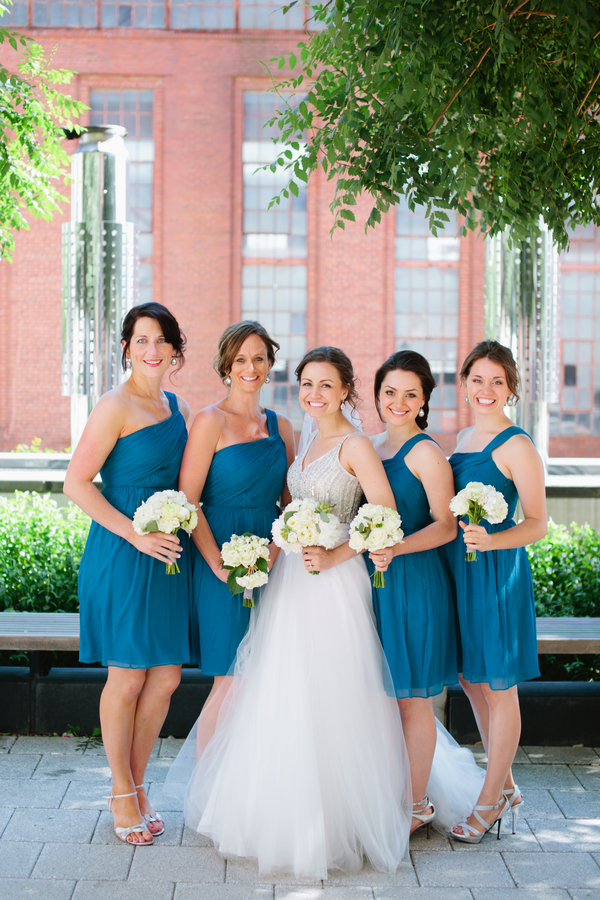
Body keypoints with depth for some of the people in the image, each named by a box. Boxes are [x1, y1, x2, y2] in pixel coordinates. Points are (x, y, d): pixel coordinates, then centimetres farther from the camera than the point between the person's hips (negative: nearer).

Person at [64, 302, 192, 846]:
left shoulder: (179, 408, 13)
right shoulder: (116, 407, -10)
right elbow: (77, 483, -13)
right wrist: (136, 534, -17)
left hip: (169, 554, 7)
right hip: (123, 555, -7)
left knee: (167, 676, 8)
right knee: (128, 677, 1)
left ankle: (136, 786, 25)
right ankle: (122, 792, 19)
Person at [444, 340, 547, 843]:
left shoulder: (517, 446, -11)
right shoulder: (464, 437, 13)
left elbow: (538, 525, -13)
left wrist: (491, 541, -28)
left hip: (496, 574, -8)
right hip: (457, 570, 8)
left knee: (498, 687, 3)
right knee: (471, 681, 14)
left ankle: (490, 801, 16)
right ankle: (506, 788, 29)